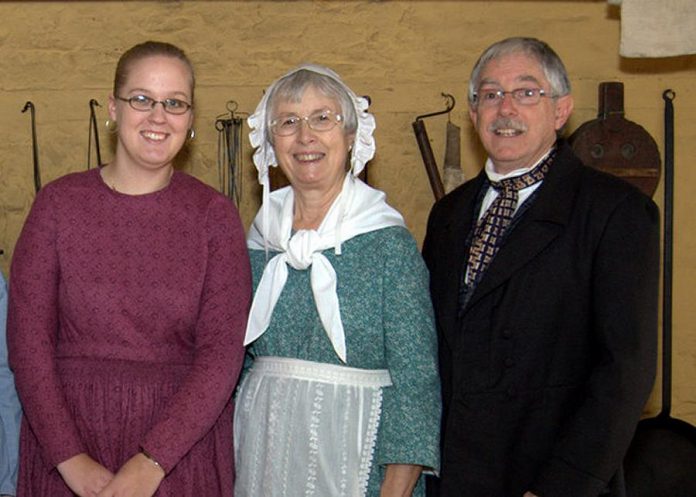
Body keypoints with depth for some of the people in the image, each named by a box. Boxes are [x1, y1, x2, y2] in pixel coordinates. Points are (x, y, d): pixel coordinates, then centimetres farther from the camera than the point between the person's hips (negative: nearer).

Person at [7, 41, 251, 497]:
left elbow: (222, 351, -8)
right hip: (66, 430, 1)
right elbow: (28, 339, -4)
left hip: (183, 437, 0)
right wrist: (71, 458, -12)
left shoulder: (214, 215, -3)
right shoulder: (59, 202, -2)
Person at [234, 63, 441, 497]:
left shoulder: (388, 243, -10)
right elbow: (237, 361, 12)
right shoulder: (261, 240, 4)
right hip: (263, 446, 5)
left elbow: (416, 380, -12)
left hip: (353, 448, -4)